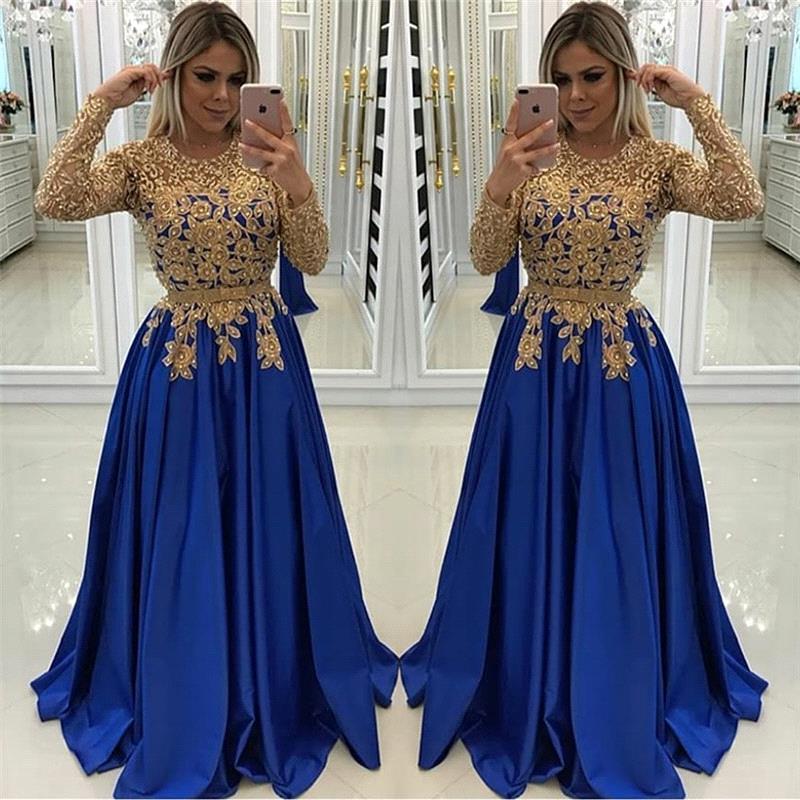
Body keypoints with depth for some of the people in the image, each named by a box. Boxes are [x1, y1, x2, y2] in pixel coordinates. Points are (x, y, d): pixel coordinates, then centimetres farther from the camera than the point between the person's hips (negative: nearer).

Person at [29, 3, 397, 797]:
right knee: (180, 539, 7)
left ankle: (278, 691, 32)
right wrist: (100, 104, -20)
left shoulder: (265, 153, 2)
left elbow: (313, 261, -6)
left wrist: (296, 185, -23)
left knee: (272, 529, 10)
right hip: (177, 364, -1)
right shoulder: (142, 161, -2)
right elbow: (54, 201, -19)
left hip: (265, 361, 1)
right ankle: (183, 709, 29)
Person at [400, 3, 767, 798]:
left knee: (615, 542, 7)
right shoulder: (532, 154, 1)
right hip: (533, 361, 2)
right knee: (526, 536, 10)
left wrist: (696, 103, -21)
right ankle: (521, 698, 33)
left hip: (621, 366, -1)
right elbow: (485, 261, -7)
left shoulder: (658, 162, -3)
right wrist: (501, 184, -23)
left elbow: (743, 201, -22)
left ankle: (612, 720, 29)